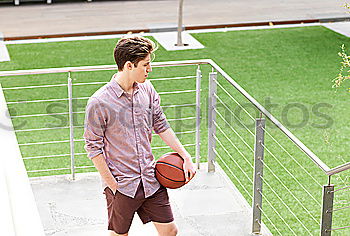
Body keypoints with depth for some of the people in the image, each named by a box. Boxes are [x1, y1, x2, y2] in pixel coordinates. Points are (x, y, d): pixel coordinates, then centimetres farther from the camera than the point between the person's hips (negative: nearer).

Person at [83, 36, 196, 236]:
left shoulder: (147, 89, 1)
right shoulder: (99, 102, -17)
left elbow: (161, 125, 11)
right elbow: (93, 147, -12)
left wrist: (186, 157, 7)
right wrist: (112, 184, -13)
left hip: (151, 180, 5)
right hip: (121, 185, -5)